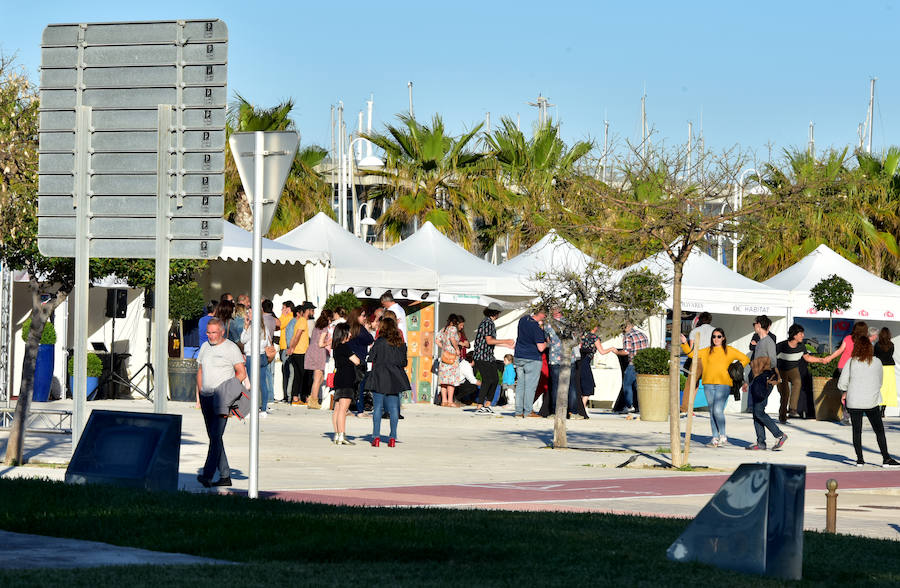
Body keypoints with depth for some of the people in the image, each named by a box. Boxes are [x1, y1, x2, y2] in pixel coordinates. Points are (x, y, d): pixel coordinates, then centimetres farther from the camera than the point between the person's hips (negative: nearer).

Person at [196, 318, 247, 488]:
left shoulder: (231, 348, -4)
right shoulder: (205, 347, 14)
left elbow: (241, 373, -4)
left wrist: (227, 389, -11)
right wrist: (200, 392, 9)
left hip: (222, 397, -7)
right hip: (206, 397, 7)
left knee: (216, 435, -16)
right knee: (213, 436, 7)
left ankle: (208, 475, -24)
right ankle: (225, 476, 12)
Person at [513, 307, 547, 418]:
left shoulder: (523, 319, 4)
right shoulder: (537, 328, -19)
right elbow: (540, 348, -20)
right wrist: (547, 342, 1)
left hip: (518, 357, 7)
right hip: (532, 359, -7)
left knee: (520, 384, 10)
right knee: (530, 385, 1)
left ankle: (519, 411, 10)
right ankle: (529, 411, 4)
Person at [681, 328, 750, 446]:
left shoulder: (729, 350, 6)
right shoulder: (707, 351, 12)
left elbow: (745, 359, 12)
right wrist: (684, 344, -2)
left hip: (723, 384, -4)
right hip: (709, 384, 4)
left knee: (718, 410, -15)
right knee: (712, 412, 4)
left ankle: (723, 436, -4)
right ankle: (715, 438, 9)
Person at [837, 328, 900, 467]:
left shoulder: (851, 362, -5)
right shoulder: (877, 362, -3)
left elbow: (842, 384, -4)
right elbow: (880, 381, 8)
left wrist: (845, 392, 17)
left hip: (854, 402, 0)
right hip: (871, 402, 0)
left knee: (857, 431, 9)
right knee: (879, 431, 6)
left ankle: (859, 459, 8)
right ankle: (886, 458, 4)